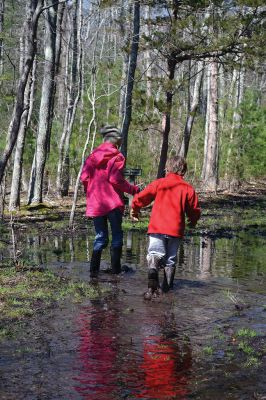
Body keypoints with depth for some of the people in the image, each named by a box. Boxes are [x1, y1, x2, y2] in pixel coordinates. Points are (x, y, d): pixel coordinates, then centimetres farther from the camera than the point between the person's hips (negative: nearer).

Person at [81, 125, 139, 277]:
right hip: (113, 202, -4)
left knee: (100, 237, 12)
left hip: (95, 203, 5)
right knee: (117, 235, 8)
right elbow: (116, 179, -16)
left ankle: (94, 270, 4)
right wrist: (134, 189, -8)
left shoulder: (93, 156, 9)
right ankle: (116, 268, 6)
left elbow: (84, 177, 2)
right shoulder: (117, 156, -5)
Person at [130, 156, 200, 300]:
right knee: (170, 259, 15)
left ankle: (153, 281, -37)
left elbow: (140, 198, 3)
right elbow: (194, 211, 9)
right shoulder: (188, 188, 6)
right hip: (176, 230, 2)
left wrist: (134, 210, 24)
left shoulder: (158, 183, 4)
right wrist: (193, 221, 32)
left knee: (155, 254, -10)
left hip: (157, 228, -2)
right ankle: (167, 287, 17)